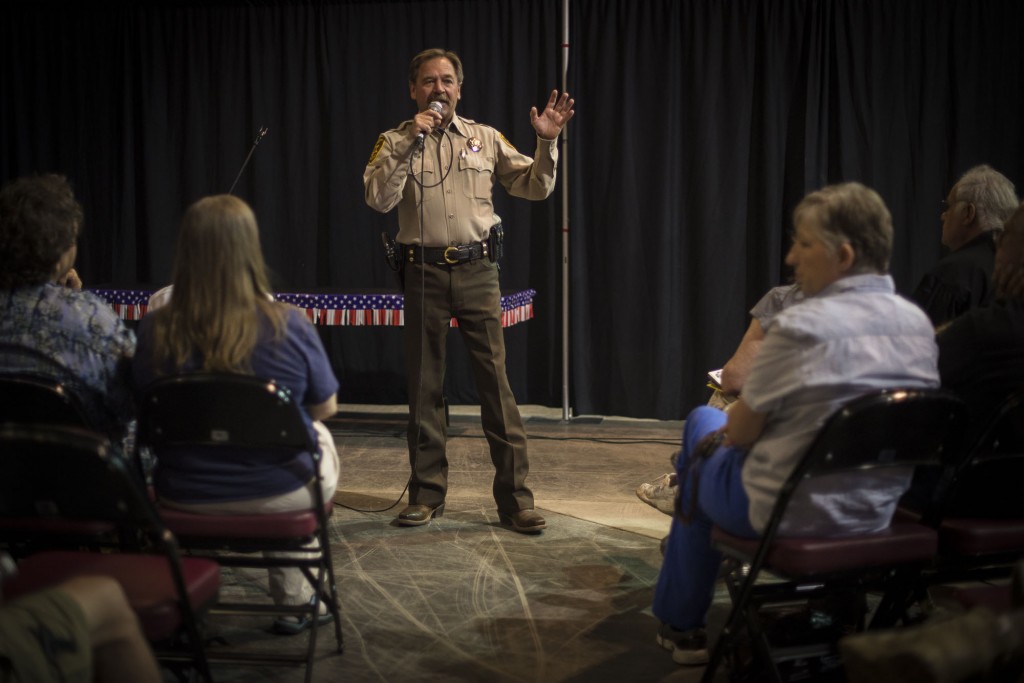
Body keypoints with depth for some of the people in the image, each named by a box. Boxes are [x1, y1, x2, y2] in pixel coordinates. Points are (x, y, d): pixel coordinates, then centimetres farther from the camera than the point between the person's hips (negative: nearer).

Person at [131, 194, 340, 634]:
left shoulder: (155, 331, -14)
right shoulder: (288, 327, -20)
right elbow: (327, 407, -5)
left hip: (185, 500, 3)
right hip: (279, 498, -2)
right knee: (318, 435, 31)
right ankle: (294, 600, 37)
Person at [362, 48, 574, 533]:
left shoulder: (485, 138, 11)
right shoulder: (395, 142, 6)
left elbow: (536, 187, 11)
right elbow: (379, 199, -11)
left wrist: (548, 142, -4)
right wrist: (410, 140, -15)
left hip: (477, 272, 0)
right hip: (423, 274, 0)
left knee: (496, 383, -4)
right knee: (424, 388, 6)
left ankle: (514, 497, 1)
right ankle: (427, 494, 17)